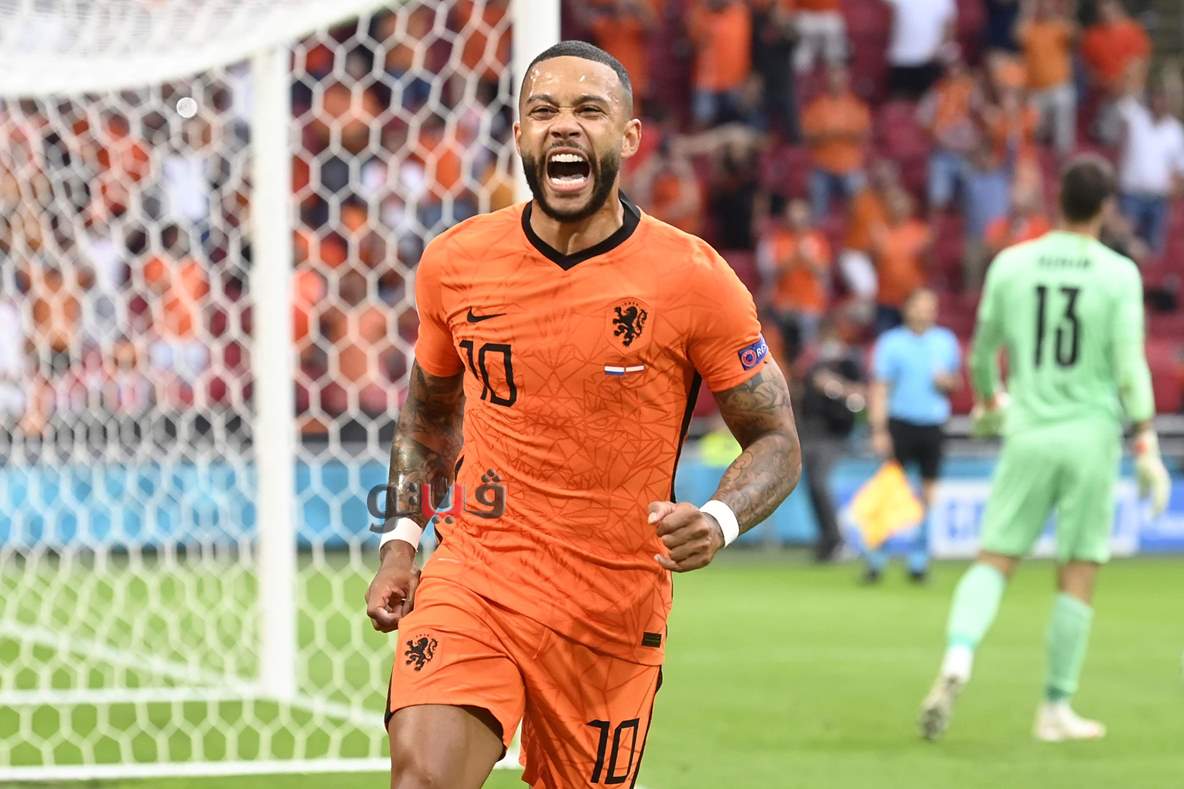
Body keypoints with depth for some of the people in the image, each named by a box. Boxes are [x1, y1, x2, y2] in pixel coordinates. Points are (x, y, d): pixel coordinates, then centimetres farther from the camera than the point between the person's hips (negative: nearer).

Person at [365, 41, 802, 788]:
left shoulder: (693, 279, -8)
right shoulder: (454, 262, 1)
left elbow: (777, 442, -1)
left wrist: (719, 522, -20)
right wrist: (400, 540, 10)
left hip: (615, 611, 0)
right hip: (473, 579, 1)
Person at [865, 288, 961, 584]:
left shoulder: (946, 342, 10)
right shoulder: (891, 342, 0)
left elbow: (955, 380, 22)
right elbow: (879, 389, -3)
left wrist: (947, 381, -4)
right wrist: (879, 431, -10)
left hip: (933, 425, 3)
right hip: (900, 423, -3)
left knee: (928, 492, 2)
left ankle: (918, 560, 11)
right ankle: (876, 561, -1)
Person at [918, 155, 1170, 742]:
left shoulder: (1010, 265, 2)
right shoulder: (1118, 275, -5)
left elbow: (984, 348, 13)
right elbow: (1130, 368, -9)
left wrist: (987, 401, 32)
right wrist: (1146, 447, -4)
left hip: (1028, 432, 2)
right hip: (1092, 434, -2)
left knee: (993, 561, 5)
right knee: (1077, 575, 5)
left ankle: (957, 660, -22)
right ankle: (1056, 710, 8)